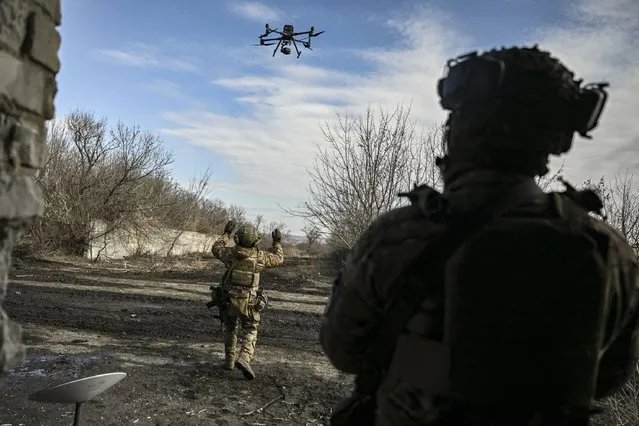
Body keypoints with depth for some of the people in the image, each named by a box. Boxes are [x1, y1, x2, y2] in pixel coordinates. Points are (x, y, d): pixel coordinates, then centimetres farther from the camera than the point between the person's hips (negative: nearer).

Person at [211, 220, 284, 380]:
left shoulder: (231, 253, -6)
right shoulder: (260, 256, -9)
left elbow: (216, 249, 16)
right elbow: (278, 258, 8)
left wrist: (226, 233, 25)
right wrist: (277, 242, 21)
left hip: (229, 300, 2)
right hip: (249, 303, -2)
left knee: (230, 329, 23)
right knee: (250, 332, 7)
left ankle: (229, 360, 30)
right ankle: (244, 358, -16)